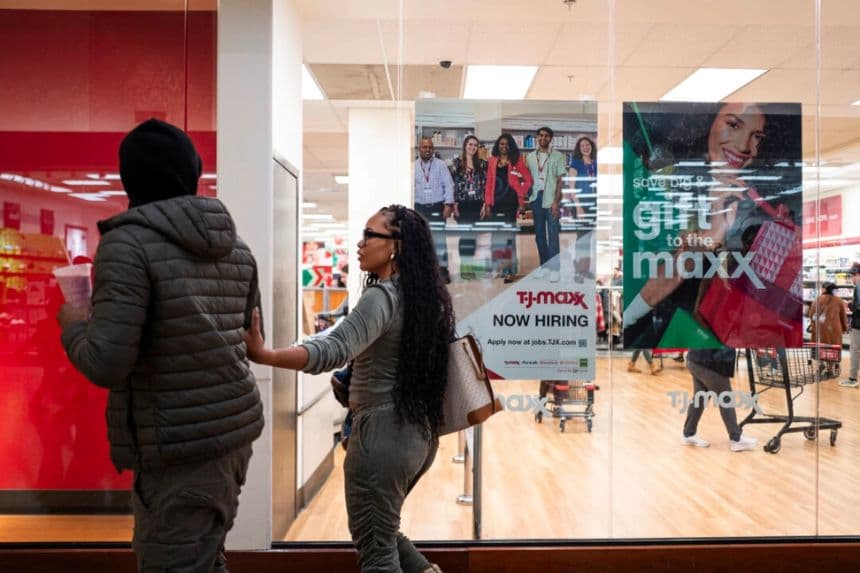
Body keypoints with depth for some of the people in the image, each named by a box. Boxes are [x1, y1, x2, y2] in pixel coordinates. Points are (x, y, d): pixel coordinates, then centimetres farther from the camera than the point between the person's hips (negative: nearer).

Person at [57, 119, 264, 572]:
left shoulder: (128, 242, -13)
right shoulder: (235, 246, 8)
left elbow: (106, 364, -19)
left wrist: (73, 327, 1)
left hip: (182, 447, -7)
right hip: (235, 427, 8)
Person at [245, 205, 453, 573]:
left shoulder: (382, 295, -18)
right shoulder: (427, 295, 8)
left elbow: (336, 349, -33)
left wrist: (265, 355, -41)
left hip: (384, 434, -9)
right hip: (420, 433, 9)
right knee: (382, 530, 28)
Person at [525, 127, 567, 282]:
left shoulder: (558, 156, -1)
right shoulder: (531, 157, 10)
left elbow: (560, 181, -4)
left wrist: (556, 201, -12)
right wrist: (526, 198, 4)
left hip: (551, 201, -4)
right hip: (536, 200, 4)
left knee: (553, 235, -3)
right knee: (539, 234, 8)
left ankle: (555, 268, 2)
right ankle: (544, 265, 18)